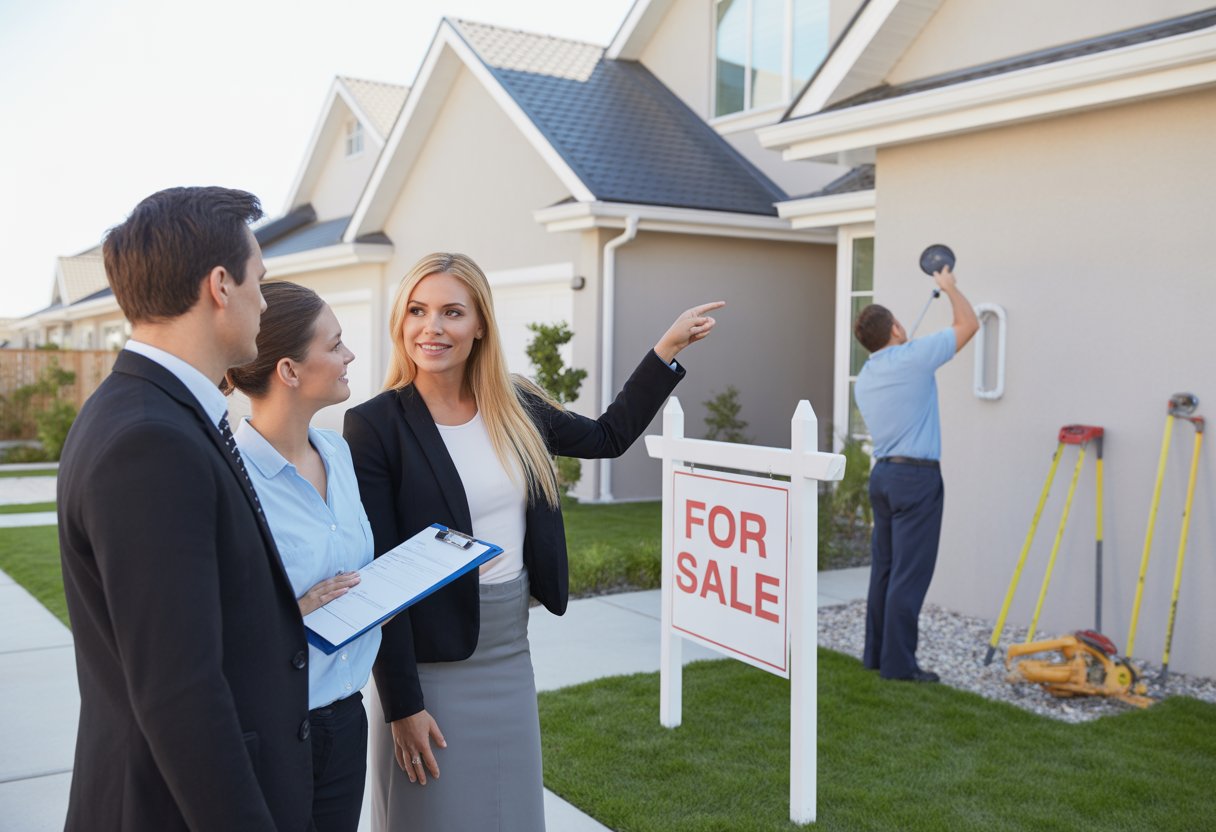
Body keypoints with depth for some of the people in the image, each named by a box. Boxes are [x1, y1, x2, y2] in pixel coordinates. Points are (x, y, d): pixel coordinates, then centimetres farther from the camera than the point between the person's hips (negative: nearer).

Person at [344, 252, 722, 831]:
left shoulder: (515, 407, 1)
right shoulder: (375, 425, -14)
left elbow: (608, 436, 17)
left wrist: (668, 348, 14)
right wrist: (402, 705, -13)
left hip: (513, 658, 5)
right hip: (431, 669, -5)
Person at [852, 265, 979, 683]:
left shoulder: (863, 379, 10)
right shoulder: (913, 357, -11)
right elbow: (968, 323, 0)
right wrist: (949, 286, 14)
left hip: (881, 474, 8)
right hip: (916, 476, -8)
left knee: (884, 569, 13)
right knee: (910, 574, -4)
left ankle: (876, 652, 19)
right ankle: (898, 663, 0)